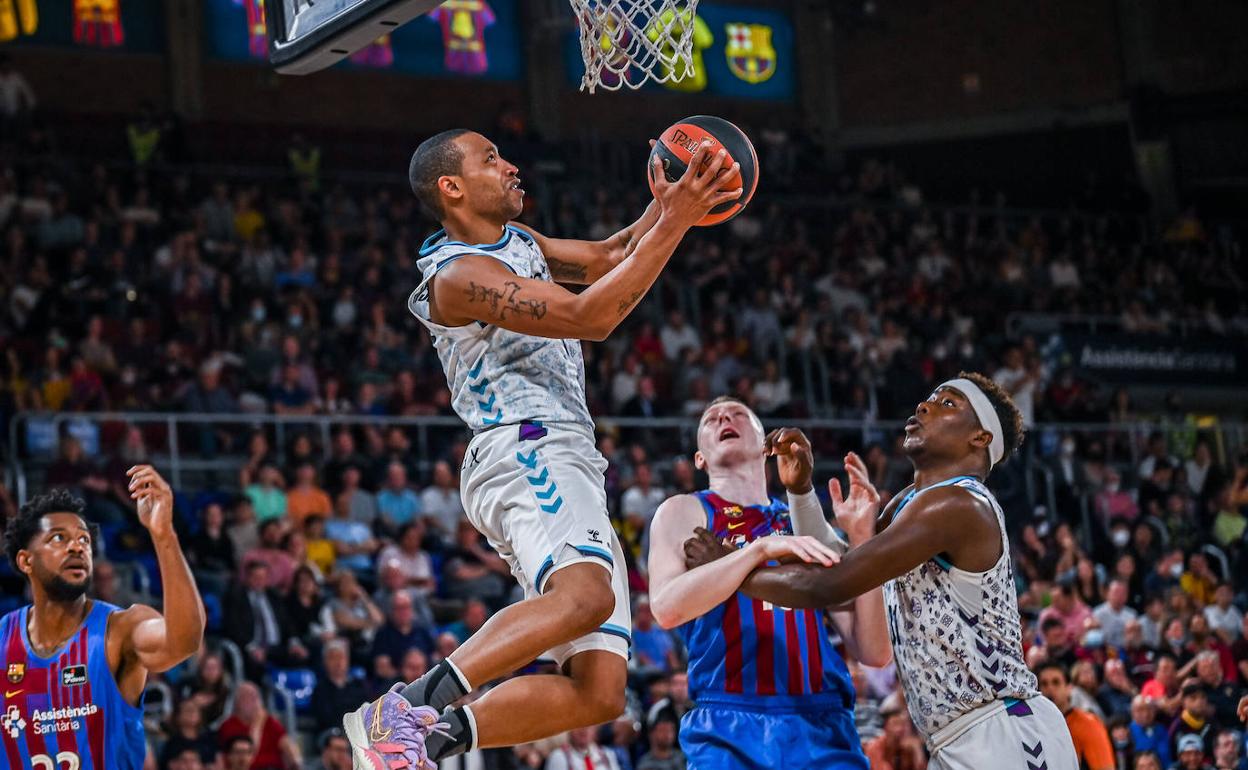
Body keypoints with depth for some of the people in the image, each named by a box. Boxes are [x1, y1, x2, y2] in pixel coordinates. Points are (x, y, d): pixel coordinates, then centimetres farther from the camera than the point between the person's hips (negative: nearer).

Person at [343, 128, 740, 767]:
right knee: (587, 595, -39)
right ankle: (405, 708, -39)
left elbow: (609, 260, 31)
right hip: (523, 455, -10)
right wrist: (673, 224, -14)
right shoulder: (459, 274, -7)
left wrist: (664, 208, 11)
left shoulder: (517, 241, 23)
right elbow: (590, 317, -16)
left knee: (599, 693, -3)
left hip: (569, 473, 10)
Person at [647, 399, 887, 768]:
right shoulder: (684, 511, 10)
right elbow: (666, 608, -11)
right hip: (729, 730, -3)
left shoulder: (805, 523, 18)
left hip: (824, 729, 3)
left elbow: (873, 653, 10)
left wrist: (862, 541, 0)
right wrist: (762, 548, -18)